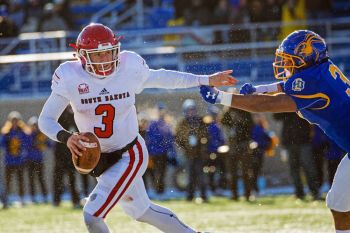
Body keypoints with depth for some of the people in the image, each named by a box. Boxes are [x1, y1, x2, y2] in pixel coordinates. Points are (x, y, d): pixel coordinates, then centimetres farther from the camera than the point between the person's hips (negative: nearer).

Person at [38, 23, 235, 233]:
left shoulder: (129, 67, -15)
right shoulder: (70, 78, -16)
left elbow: (158, 78, 5)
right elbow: (46, 119, -11)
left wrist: (207, 80, 9)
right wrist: (66, 137, -33)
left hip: (130, 156, -3)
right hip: (98, 159, 4)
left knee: (92, 216, -16)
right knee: (141, 211, 22)